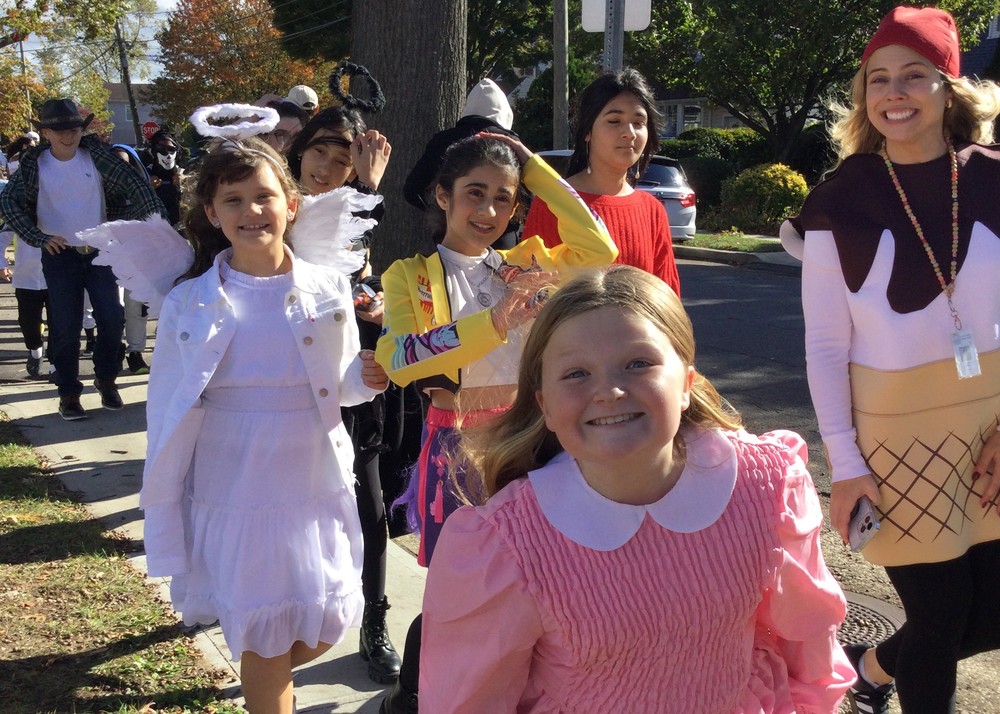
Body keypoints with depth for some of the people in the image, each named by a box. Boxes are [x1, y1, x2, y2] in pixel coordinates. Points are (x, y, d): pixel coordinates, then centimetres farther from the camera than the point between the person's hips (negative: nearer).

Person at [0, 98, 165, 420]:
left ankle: (106, 379, 22)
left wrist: (159, 217, -15)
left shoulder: (95, 155, -5)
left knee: (112, 319, 0)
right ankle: (68, 392, 13)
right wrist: (39, 237, -10)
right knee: (66, 327, 0)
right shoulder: (34, 164, -5)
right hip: (60, 255, -1)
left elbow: (134, 185, -5)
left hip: (99, 251, 1)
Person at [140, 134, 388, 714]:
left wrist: (366, 378, -17)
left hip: (317, 488, 2)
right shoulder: (191, 304, -5)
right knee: (265, 644, 4)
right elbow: (171, 413, 0)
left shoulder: (329, 290, -2)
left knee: (325, 629, 10)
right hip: (234, 497, -2)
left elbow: (340, 388, 6)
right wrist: (164, 515, 1)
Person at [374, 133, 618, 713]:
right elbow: (400, 359, -19)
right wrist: (495, 322, -28)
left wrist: (534, 166, -2)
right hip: (456, 441, -3)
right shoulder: (411, 276, -1)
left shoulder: (525, 264, 10)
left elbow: (598, 249, -6)